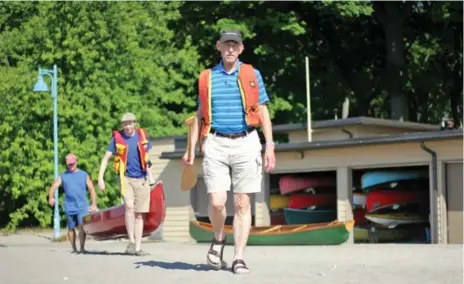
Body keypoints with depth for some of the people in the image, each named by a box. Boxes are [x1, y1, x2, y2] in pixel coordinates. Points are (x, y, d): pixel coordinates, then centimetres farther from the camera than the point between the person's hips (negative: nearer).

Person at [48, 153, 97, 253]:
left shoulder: (83, 174, 9)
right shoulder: (63, 176, 10)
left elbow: (91, 189, 8)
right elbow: (53, 187, 1)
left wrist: (94, 204, 0)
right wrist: (51, 197, -20)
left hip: (82, 207, -2)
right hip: (69, 207, 2)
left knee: (81, 226, -15)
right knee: (71, 228, 9)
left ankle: (82, 248, -13)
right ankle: (74, 249, 22)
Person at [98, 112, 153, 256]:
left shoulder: (142, 135, 4)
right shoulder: (117, 138, -3)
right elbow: (106, 158, -2)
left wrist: (149, 174, 19)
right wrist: (100, 178, -10)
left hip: (142, 179, 2)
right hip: (126, 178, -2)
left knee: (139, 214, 3)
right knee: (129, 206, -25)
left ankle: (137, 248, 9)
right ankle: (131, 241, -14)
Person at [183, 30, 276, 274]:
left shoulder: (252, 75, 7)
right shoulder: (206, 78, 10)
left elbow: (263, 112, 7)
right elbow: (200, 115, 14)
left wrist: (270, 146, -1)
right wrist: (191, 148, 7)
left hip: (245, 144, 0)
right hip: (216, 144, 0)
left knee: (242, 203, 0)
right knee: (217, 202, -10)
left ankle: (239, 258, 7)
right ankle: (218, 239, 19)